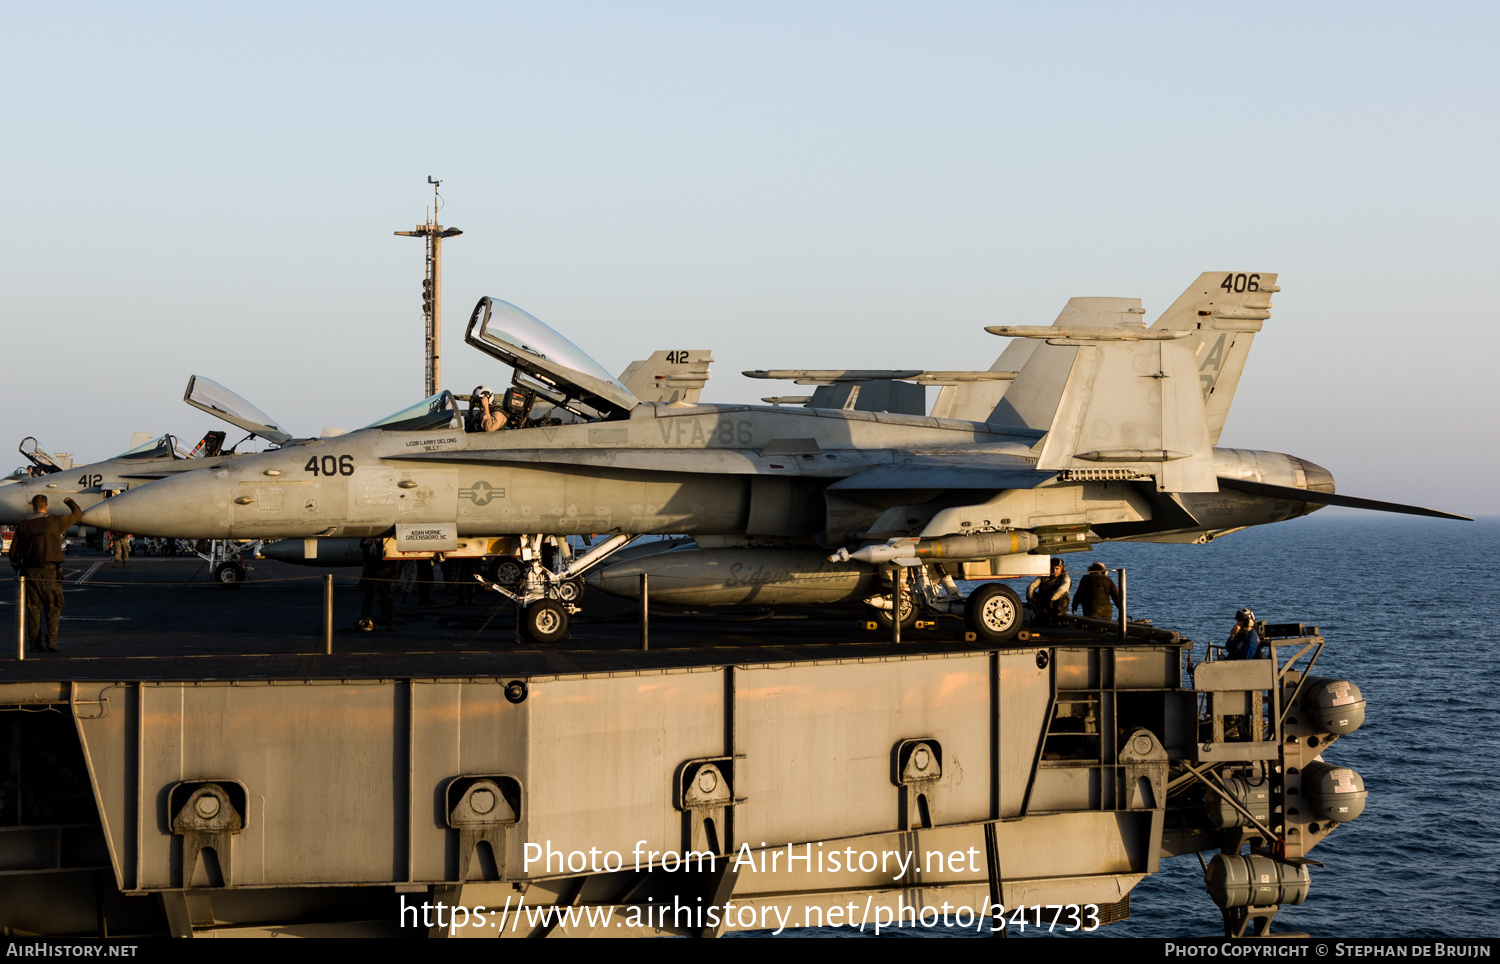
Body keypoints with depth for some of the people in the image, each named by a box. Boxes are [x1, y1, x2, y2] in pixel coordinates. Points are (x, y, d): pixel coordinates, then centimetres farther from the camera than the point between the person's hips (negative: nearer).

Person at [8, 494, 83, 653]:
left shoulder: (23, 525, 4)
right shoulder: (55, 522, -2)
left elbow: (14, 550, 8)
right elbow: (78, 514, 12)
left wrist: (17, 569, 22)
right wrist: (70, 502, 32)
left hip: (30, 572, 2)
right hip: (50, 570, -2)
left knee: (33, 608, 10)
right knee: (53, 607, 4)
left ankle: (34, 642, 11)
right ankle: (51, 641, -5)